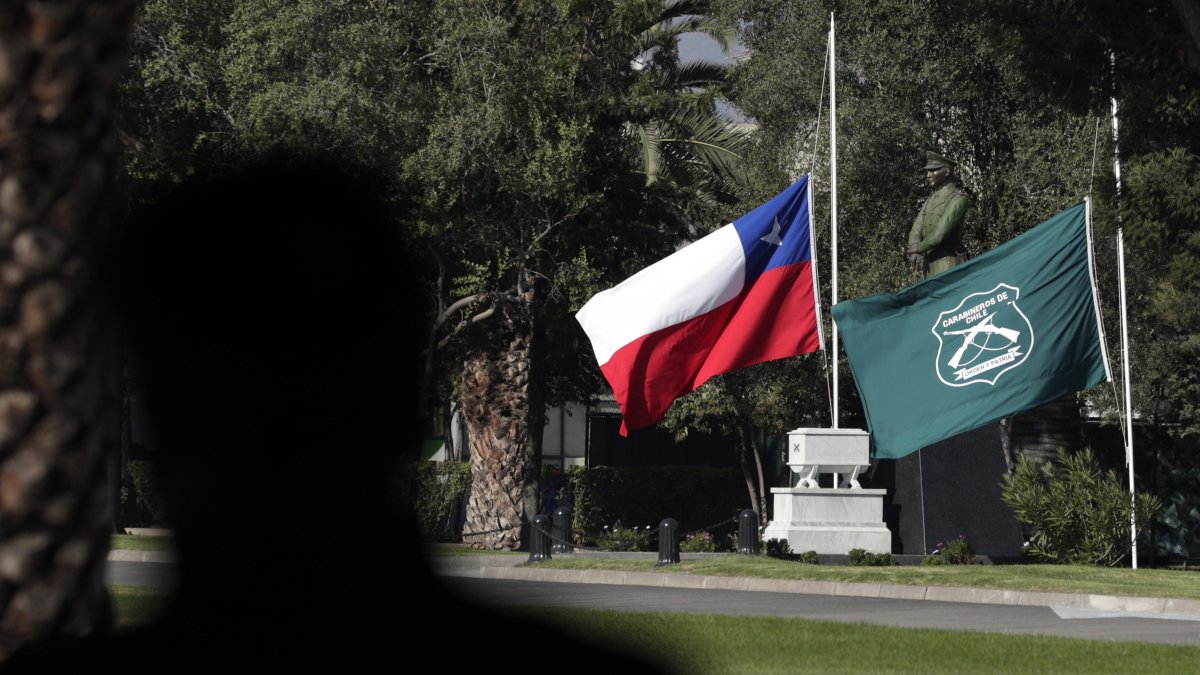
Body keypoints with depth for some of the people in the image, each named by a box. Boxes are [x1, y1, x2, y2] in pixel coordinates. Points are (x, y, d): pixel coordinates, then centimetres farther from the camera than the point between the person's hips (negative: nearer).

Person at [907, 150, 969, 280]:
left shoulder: (958, 199, -7)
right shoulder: (930, 200, 20)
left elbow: (941, 232, -16)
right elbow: (916, 231, 9)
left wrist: (918, 249, -6)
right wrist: (914, 251, -12)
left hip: (946, 266, -8)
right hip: (927, 267, 8)